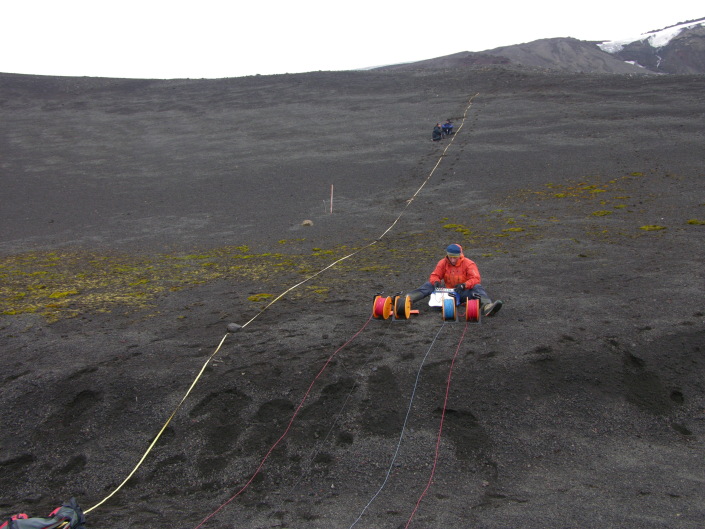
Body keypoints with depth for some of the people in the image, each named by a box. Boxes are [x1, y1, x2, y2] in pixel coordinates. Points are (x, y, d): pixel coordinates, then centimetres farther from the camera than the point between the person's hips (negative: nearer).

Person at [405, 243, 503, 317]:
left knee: (477, 287, -31)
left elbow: (475, 279, -17)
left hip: (463, 292, -3)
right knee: (429, 285, -16)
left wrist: (464, 285, -35)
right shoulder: (443, 263, 0)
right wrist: (436, 282, -25)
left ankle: (487, 307, -63)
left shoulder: (468, 264, -8)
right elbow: (434, 275, 1)